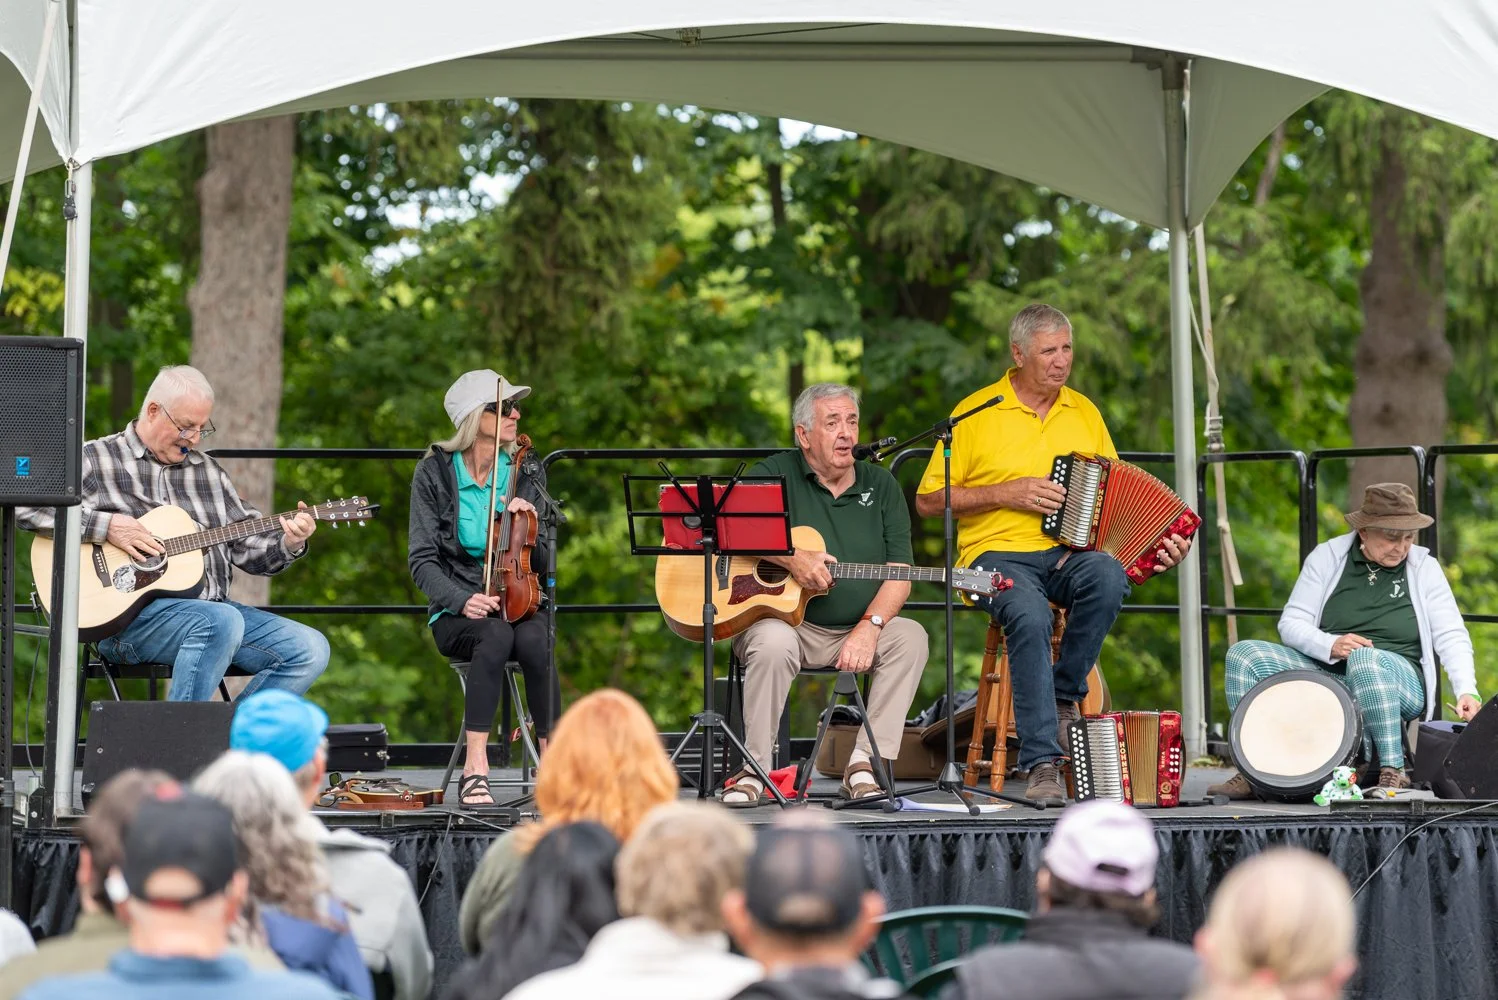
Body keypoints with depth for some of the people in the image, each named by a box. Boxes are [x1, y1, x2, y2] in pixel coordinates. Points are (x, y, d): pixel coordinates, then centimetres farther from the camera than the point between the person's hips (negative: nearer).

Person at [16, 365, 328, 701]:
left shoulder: (208, 471, 20)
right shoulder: (95, 461, 1)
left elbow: (248, 546, 18)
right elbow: (23, 503, -10)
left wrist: (288, 545, -4)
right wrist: (107, 526, -17)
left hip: (209, 607, 7)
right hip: (127, 615, -7)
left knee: (311, 649, -11)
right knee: (222, 621, -36)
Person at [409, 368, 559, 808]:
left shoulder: (527, 471, 6)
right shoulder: (435, 473, -1)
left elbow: (540, 564, 7)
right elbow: (423, 561, -4)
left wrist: (530, 531, -15)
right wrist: (463, 599, -21)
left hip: (518, 601, 2)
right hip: (457, 611, -2)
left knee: (533, 641, -34)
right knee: (495, 635, -37)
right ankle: (475, 769, -37)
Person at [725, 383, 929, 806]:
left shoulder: (880, 485, 10)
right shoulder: (777, 474, 1)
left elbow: (899, 573, 2)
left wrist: (870, 626, -18)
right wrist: (790, 557, -26)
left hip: (860, 630, 3)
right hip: (786, 621, -3)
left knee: (909, 636, -24)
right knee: (774, 642, -35)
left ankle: (866, 761, -23)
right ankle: (754, 770, -24)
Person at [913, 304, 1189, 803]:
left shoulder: (1084, 412, 17)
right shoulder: (976, 413, 3)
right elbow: (928, 500, 1)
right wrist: (1007, 493, -9)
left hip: (1070, 553, 3)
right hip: (998, 553, -3)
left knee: (1106, 575, -33)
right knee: (1030, 617, -36)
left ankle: (1065, 696, -15)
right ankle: (1043, 765, -34)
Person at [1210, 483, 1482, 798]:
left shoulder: (1423, 567, 1)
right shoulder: (1327, 557, 3)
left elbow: (1451, 636, -3)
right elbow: (1290, 624, 1)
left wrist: (1466, 690, -20)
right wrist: (1330, 646, -20)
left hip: (1398, 682, -3)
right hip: (1324, 673, 3)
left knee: (1365, 657, -38)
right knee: (1245, 653, -17)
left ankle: (1393, 771, -33)